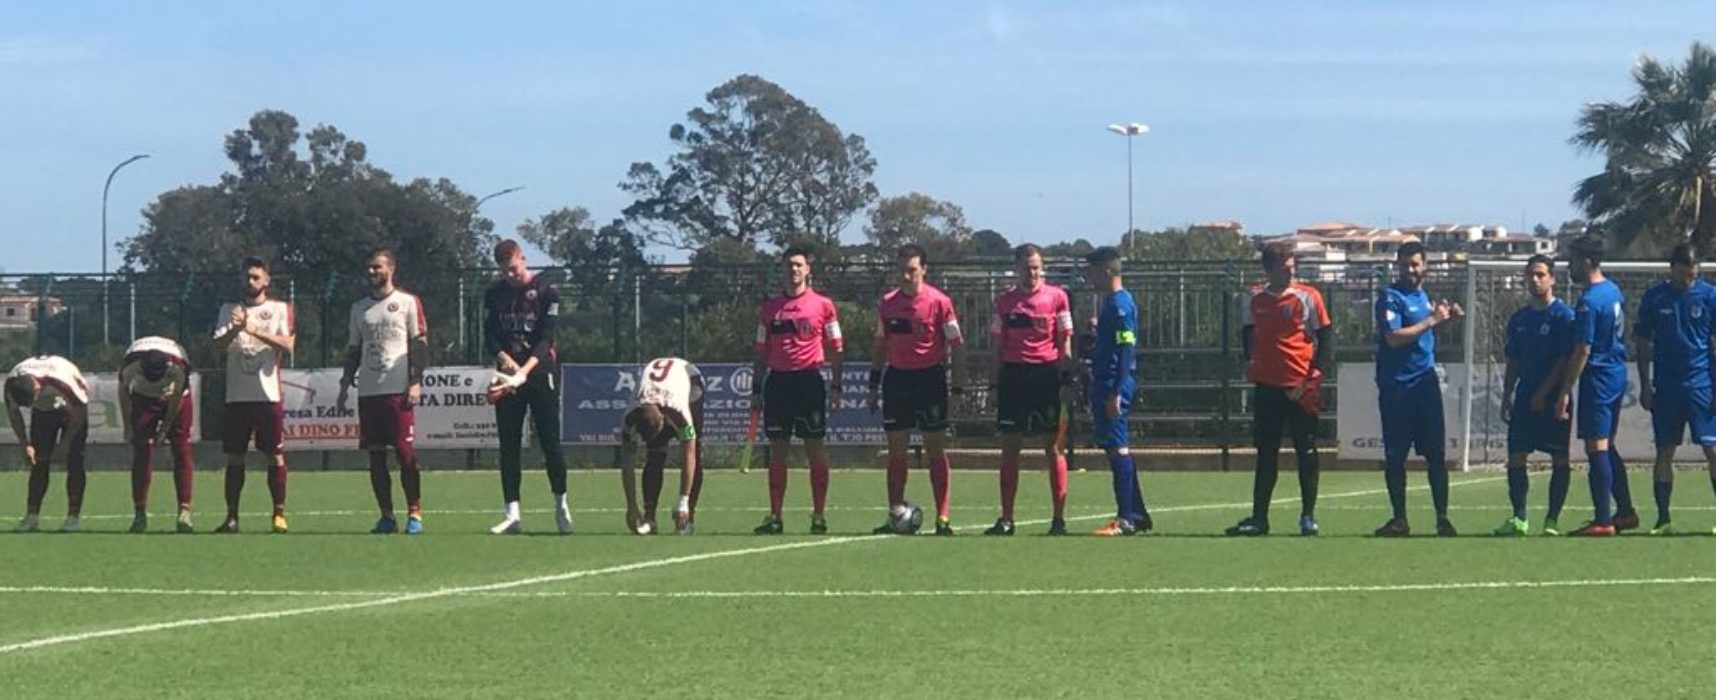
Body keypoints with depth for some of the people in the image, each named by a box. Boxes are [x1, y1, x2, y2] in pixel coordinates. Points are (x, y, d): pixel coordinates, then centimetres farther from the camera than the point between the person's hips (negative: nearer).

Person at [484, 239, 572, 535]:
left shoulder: (545, 290, -3)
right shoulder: (495, 294, 10)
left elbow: (546, 337, -9)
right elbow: (490, 335, 5)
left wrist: (526, 369, -22)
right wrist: (503, 357, -18)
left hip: (541, 371, -3)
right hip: (508, 376, 4)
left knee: (550, 441, -2)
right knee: (509, 444, 1)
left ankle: (561, 505, 11)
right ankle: (512, 514, 2)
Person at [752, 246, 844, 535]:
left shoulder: (822, 305, 3)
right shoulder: (769, 309, 11)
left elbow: (835, 348, 4)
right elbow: (761, 352, 15)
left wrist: (836, 386, -2)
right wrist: (756, 389, 10)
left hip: (809, 380, -3)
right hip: (777, 379, 3)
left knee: (814, 448, -2)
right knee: (777, 450, 3)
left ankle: (819, 516, 3)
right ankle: (774, 516, 6)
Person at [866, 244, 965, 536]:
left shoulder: (939, 302, -7)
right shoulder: (887, 303, 5)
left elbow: (956, 346, -4)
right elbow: (880, 346, 14)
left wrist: (958, 387, -8)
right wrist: (873, 387, 12)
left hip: (930, 377, -4)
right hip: (897, 377, 4)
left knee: (935, 449, -2)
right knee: (896, 449, 4)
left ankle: (942, 518, -1)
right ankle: (895, 514, 9)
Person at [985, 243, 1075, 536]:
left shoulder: (1056, 296, 3)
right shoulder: (1005, 301, 10)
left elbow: (1065, 341, 4)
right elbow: (999, 346, 13)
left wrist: (1066, 378, -4)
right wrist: (997, 384, 8)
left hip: (1048, 372, -3)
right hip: (1014, 374, 3)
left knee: (1053, 446, -1)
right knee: (1009, 447, 3)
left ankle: (1059, 518, 1)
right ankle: (1006, 520, 7)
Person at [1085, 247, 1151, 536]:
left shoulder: (1121, 304, -14)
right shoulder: (1107, 301, 16)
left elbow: (1126, 350, -19)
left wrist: (1116, 393, -23)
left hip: (1115, 384, -10)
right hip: (1104, 381, 10)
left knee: (1117, 447, -10)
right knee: (1115, 447, 12)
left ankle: (1126, 519, -10)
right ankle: (1137, 514, 17)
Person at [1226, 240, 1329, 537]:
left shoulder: (1307, 297, -5)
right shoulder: (1254, 299, 6)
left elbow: (1325, 340, -4)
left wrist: (1312, 377, -11)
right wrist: (1248, 361, 7)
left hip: (1301, 387, -3)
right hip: (1267, 384, 3)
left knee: (1306, 451, 2)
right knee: (1265, 453, 6)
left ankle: (1308, 516, 10)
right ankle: (1259, 518, 9)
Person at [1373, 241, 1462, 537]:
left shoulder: (1422, 295, 13)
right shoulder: (1391, 298, -8)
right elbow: (1394, 337, -21)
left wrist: (1445, 316, 9)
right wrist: (1432, 320, -19)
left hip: (1426, 383, 5)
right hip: (1397, 388, -5)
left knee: (1436, 453, 0)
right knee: (1395, 456, 2)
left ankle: (1442, 518, 2)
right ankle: (1399, 519, 9)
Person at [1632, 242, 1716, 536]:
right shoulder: (1654, 299, 5)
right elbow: (1643, 344, 10)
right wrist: (1645, 385, 4)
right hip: (1665, 387, 2)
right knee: (1664, 453, 3)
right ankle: (1663, 519, 9)